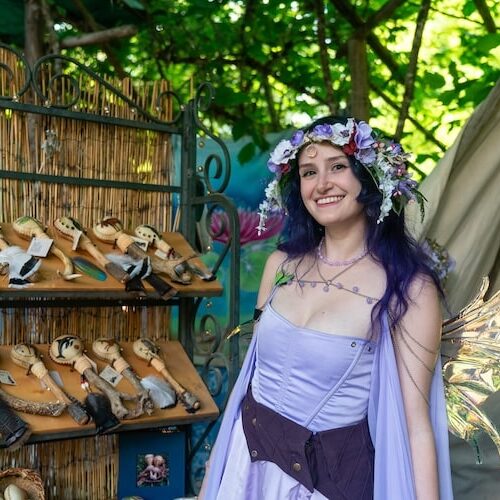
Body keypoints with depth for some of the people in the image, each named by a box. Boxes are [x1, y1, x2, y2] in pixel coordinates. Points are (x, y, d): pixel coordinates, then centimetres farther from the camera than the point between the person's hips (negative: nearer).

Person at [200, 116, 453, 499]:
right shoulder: (283, 264, -2)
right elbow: (252, 370, 6)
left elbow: (416, 422, -15)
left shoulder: (408, 286, -17)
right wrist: (215, 469, 11)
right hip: (248, 460, 5)